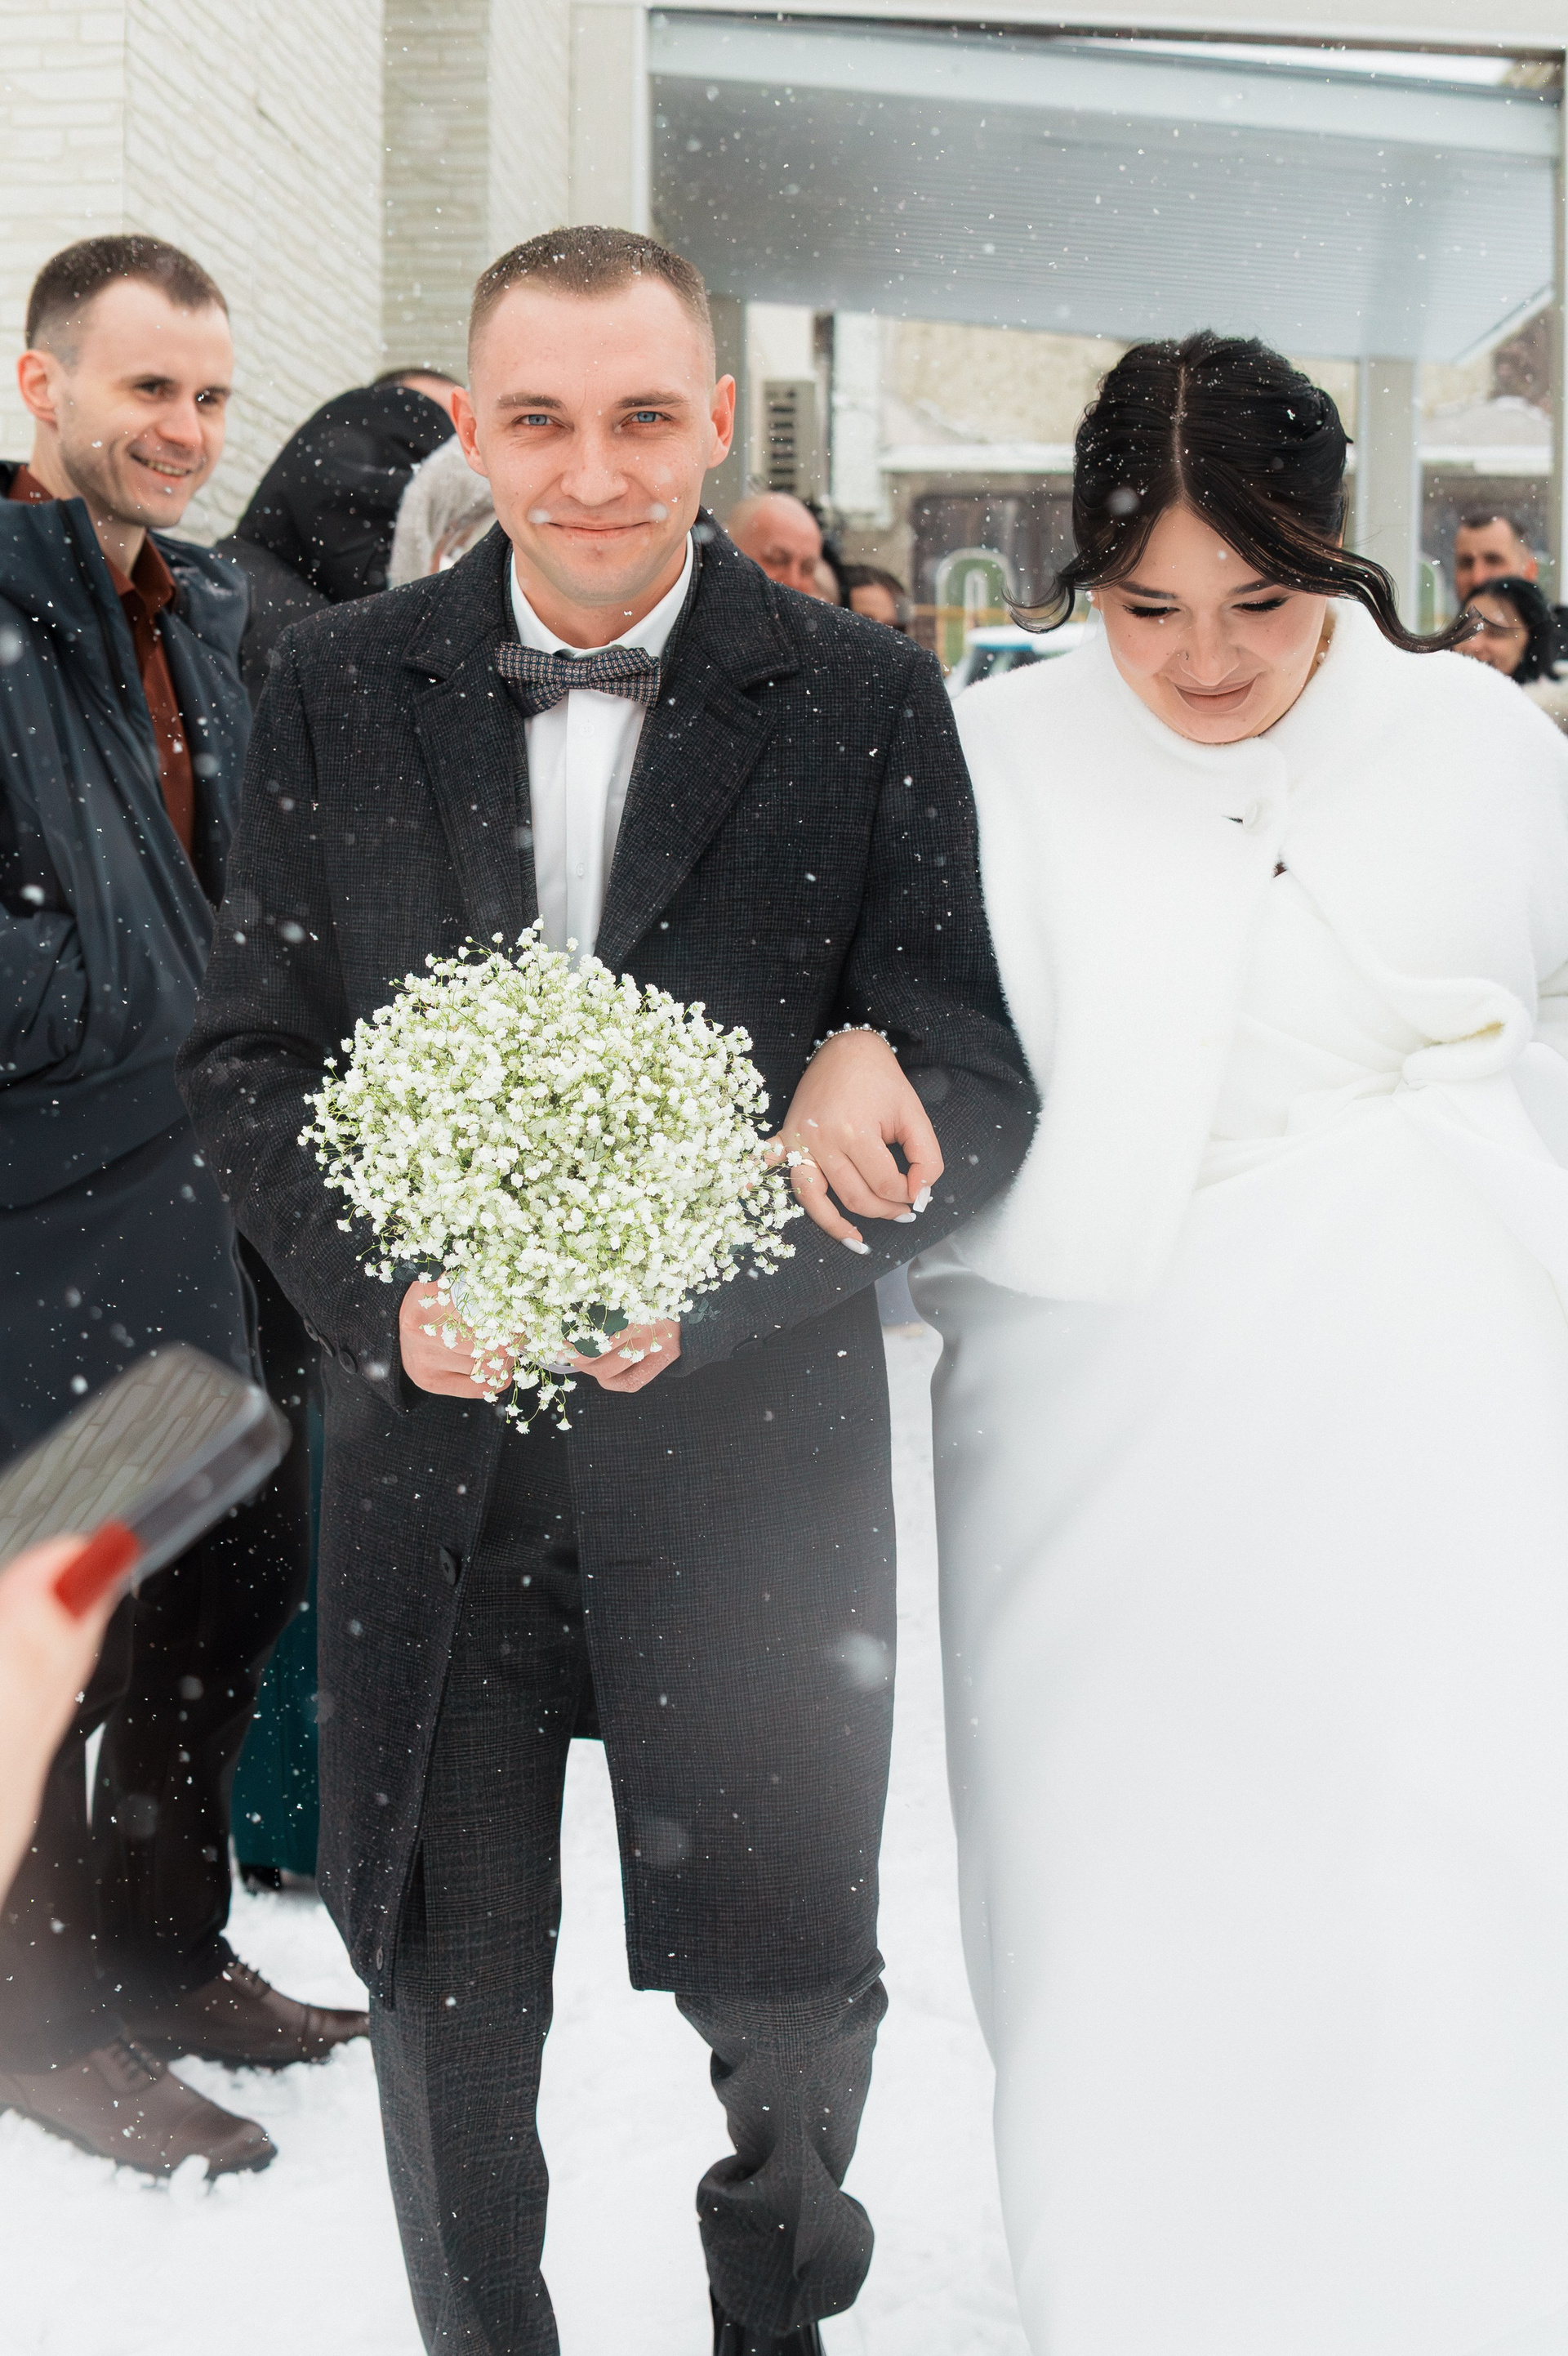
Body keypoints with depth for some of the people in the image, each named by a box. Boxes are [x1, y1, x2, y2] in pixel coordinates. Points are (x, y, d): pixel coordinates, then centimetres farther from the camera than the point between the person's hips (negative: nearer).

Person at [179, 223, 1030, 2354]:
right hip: (431, 1457, 2)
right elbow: (249, 1059, 4)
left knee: (789, 1995, 13)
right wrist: (383, 1295, -14)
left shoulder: (865, 701, -4)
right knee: (446, 2002, 15)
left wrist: (700, 1287, -19)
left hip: (751, 1451, -1)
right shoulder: (338, 692, 1)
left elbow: (974, 1095, -6)